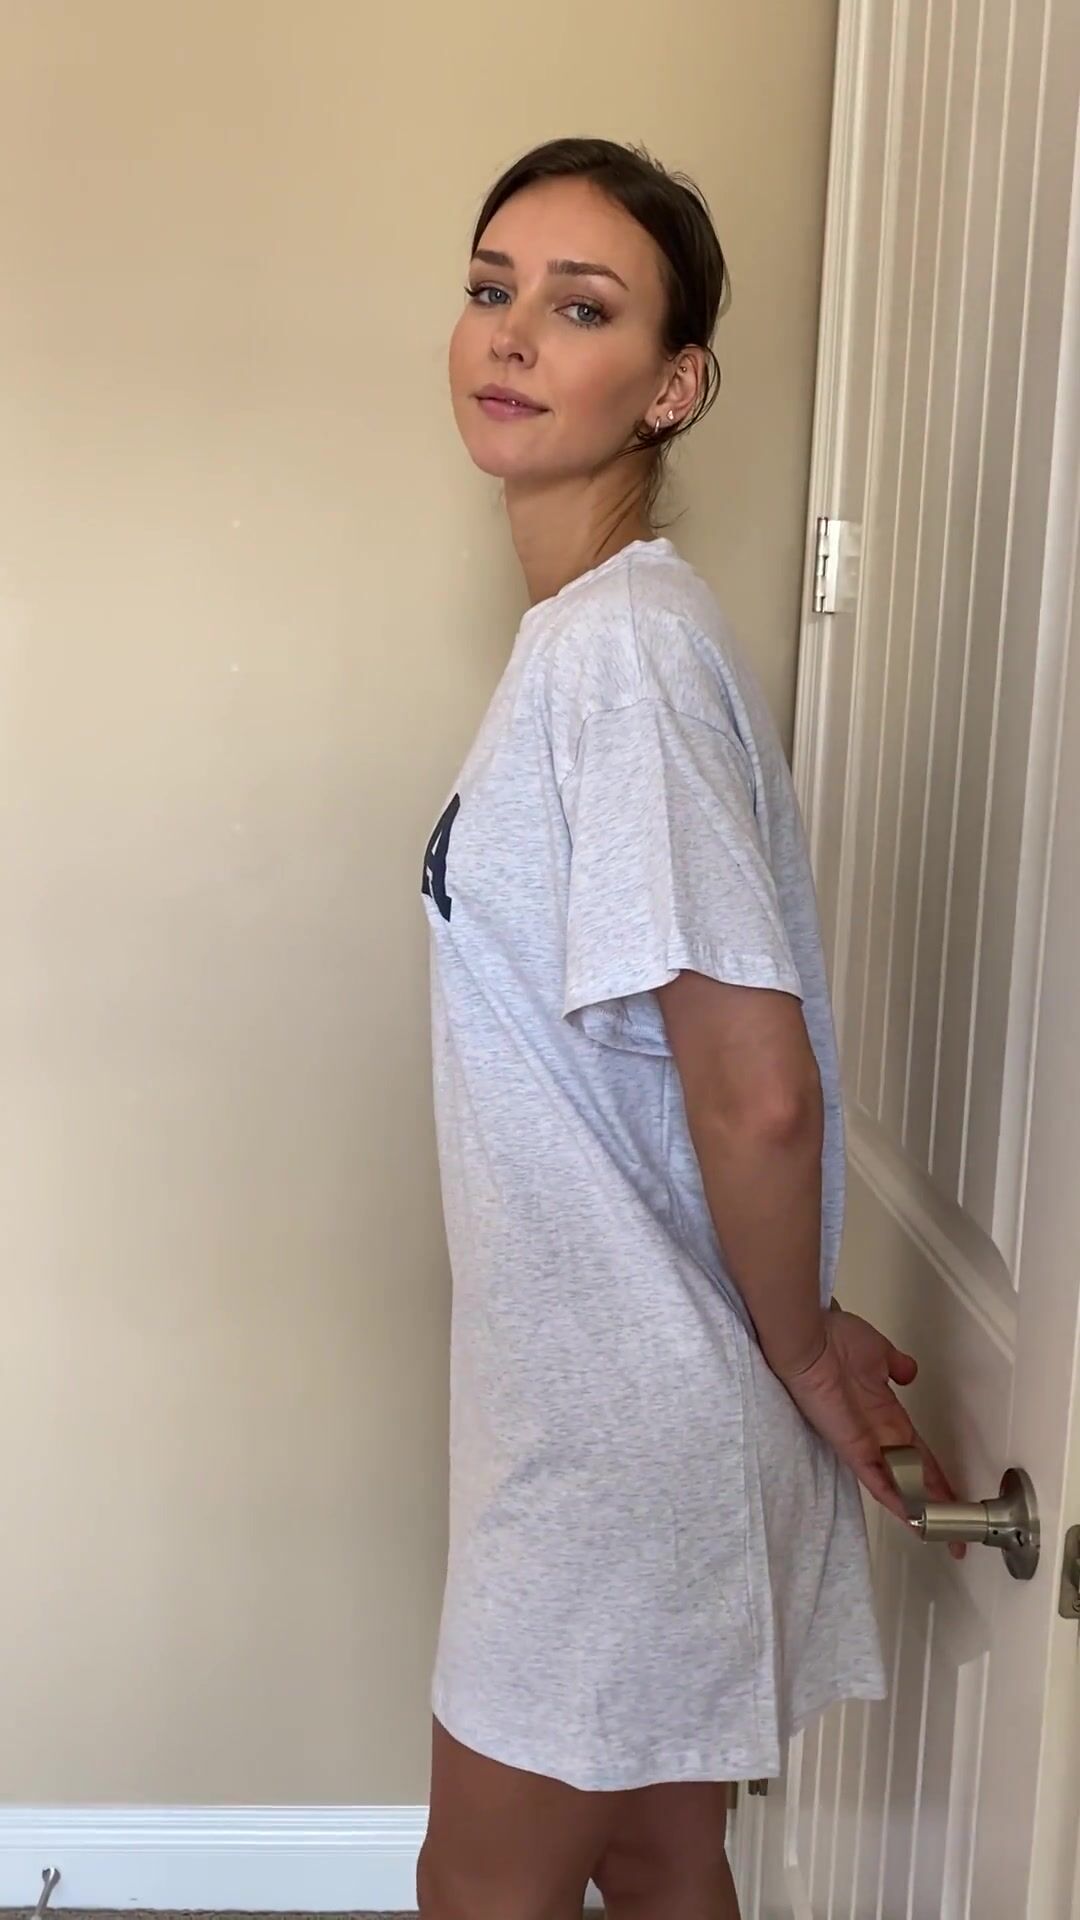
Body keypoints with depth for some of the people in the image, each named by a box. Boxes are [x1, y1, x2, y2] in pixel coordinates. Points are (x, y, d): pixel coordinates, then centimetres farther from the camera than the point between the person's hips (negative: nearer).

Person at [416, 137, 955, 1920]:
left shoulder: (619, 646, -23)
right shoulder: (605, 632, 8)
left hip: (631, 1419, -8)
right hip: (611, 1389, 8)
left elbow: (758, 1086, -26)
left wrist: (795, 1346, -10)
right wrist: (793, 1336, 13)